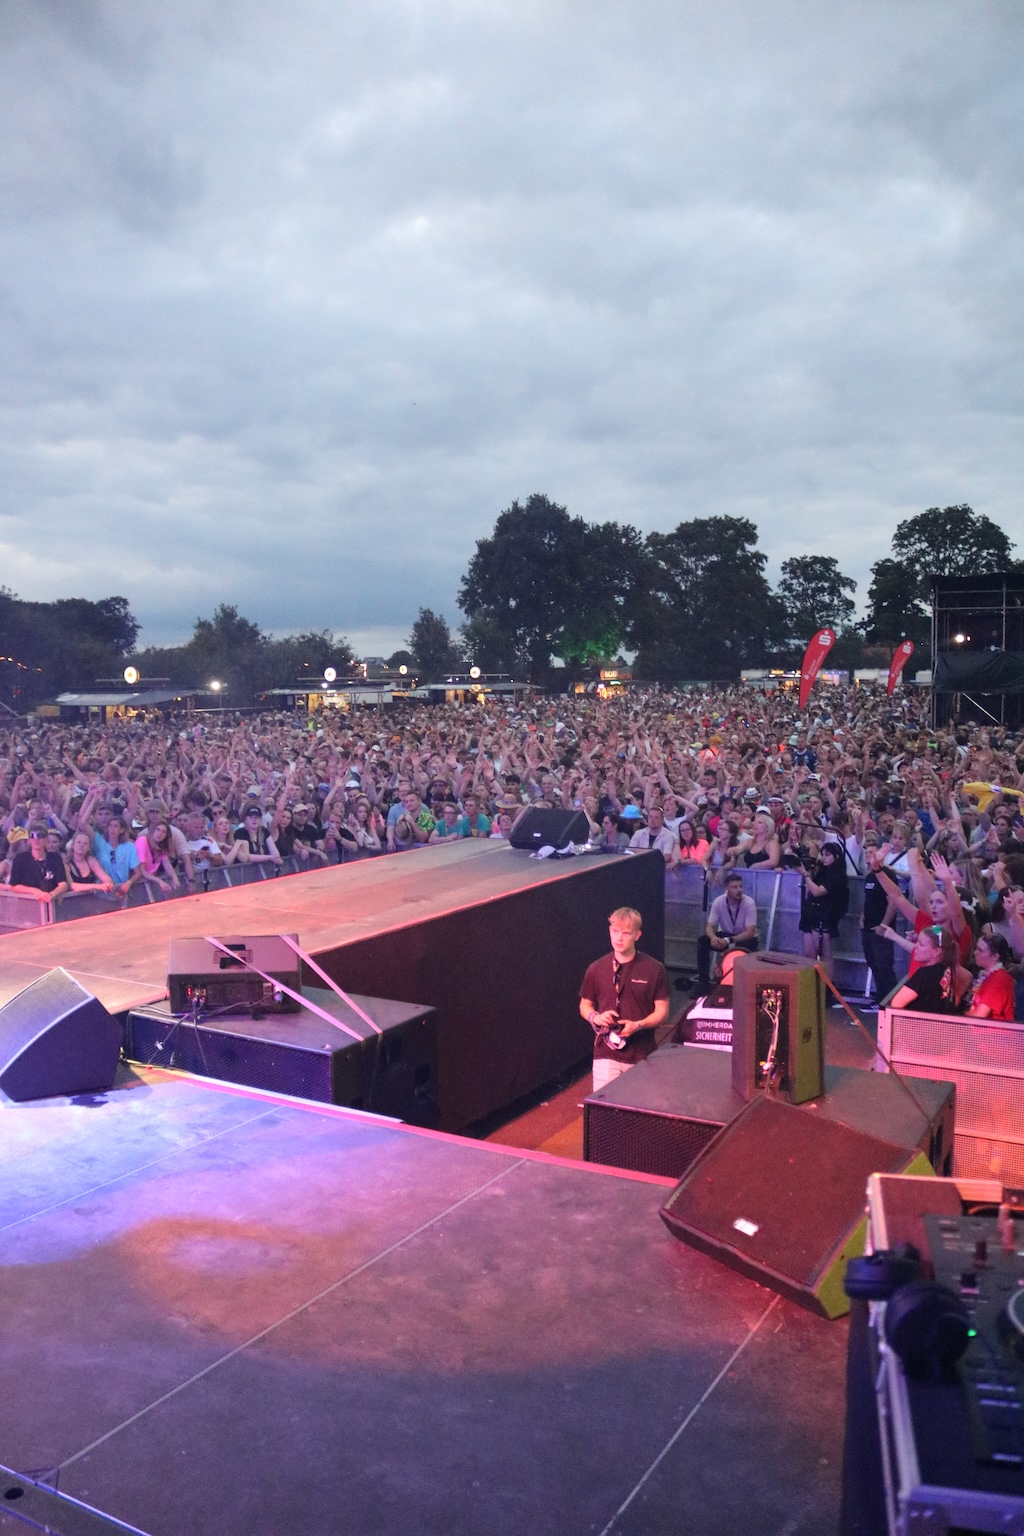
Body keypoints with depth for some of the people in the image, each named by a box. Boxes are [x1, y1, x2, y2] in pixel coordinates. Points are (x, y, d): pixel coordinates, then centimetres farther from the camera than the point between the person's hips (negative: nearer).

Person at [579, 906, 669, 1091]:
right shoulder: (597, 969, 1)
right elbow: (585, 1005, 12)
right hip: (606, 1055, 1)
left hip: (641, 1056, -1)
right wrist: (596, 1017, -10)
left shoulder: (654, 969, -4)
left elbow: (662, 1011, 0)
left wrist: (638, 1025, -17)